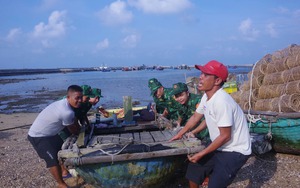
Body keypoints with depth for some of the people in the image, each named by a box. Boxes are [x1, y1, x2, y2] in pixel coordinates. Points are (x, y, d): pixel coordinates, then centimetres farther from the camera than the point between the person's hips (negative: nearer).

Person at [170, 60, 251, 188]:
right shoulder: (206, 96, -1)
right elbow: (195, 117, 15)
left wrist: (201, 154, -18)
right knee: (194, 170, 15)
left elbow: (225, 136, -26)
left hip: (235, 151, -9)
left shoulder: (221, 101, -29)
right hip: (220, 147, 9)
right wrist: (180, 134, 23)